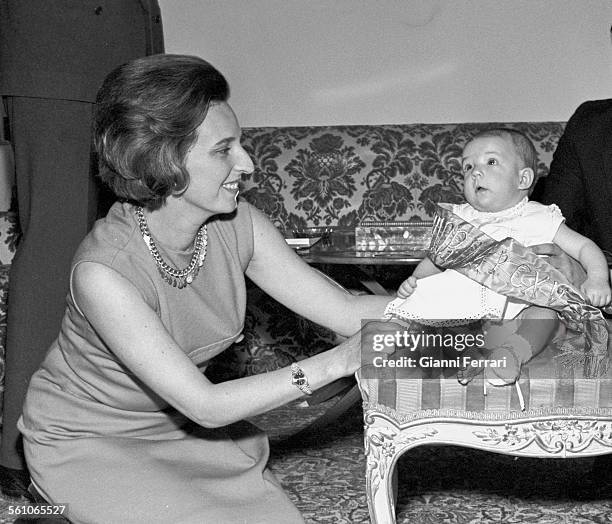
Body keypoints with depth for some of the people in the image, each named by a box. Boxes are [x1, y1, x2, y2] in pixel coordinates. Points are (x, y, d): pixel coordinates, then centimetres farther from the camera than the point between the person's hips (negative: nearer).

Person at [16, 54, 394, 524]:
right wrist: (338, 362, -36)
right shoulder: (104, 270, -33)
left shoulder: (237, 226, -15)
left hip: (181, 425, 5)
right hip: (88, 444, -5)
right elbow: (205, 405, -32)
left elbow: (347, 311, -11)